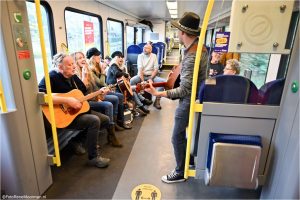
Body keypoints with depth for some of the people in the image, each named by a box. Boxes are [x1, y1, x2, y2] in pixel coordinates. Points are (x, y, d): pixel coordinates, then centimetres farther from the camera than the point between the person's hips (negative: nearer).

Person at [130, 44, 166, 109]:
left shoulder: (154, 56, 4)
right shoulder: (140, 56, 2)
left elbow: (156, 69, -2)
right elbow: (140, 69, -10)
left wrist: (150, 79, -16)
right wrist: (142, 81, -23)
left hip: (151, 75, 1)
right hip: (141, 75, -1)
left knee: (163, 81, -24)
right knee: (131, 81, -30)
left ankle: (157, 101, -14)